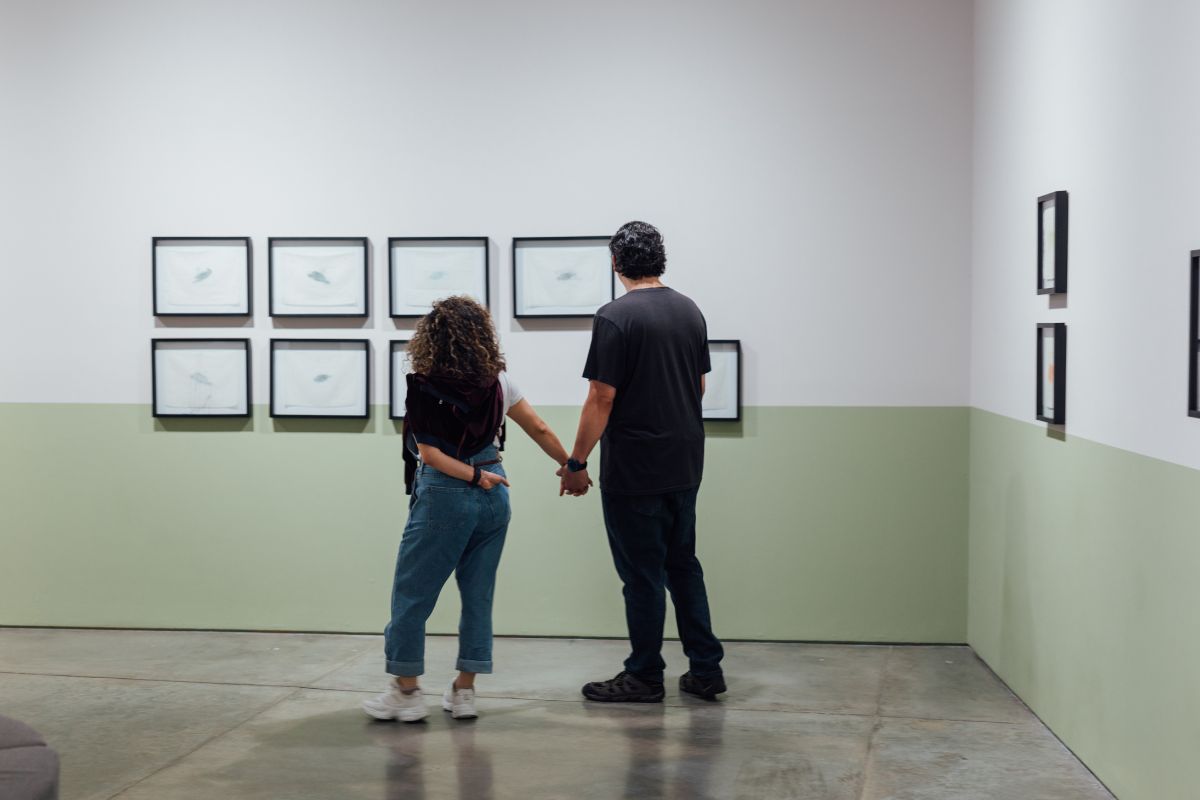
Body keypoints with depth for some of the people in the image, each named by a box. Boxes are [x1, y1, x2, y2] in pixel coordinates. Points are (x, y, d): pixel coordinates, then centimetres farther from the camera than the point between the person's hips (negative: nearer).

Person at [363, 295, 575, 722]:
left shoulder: (424, 387, -10)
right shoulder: (497, 381, 3)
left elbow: (429, 452, -14)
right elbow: (539, 429, 10)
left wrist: (475, 476, -4)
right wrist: (570, 465, 23)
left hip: (444, 495, -5)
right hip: (493, 496, 5)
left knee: (412, 593, 6)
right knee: (478, 593, 11)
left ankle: (406, 691, 10)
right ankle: (464, 690, 16)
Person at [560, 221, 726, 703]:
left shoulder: (615, 318, -15)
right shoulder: (690, 311, 7)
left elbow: (602, 399, -15)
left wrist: (576, 463, -7)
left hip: (634, 471, -7)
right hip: (685, 466, 7)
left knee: (643, 574, 2)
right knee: (682, 565, 16)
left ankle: (645, 677, 12)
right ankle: (706, 670, 18)